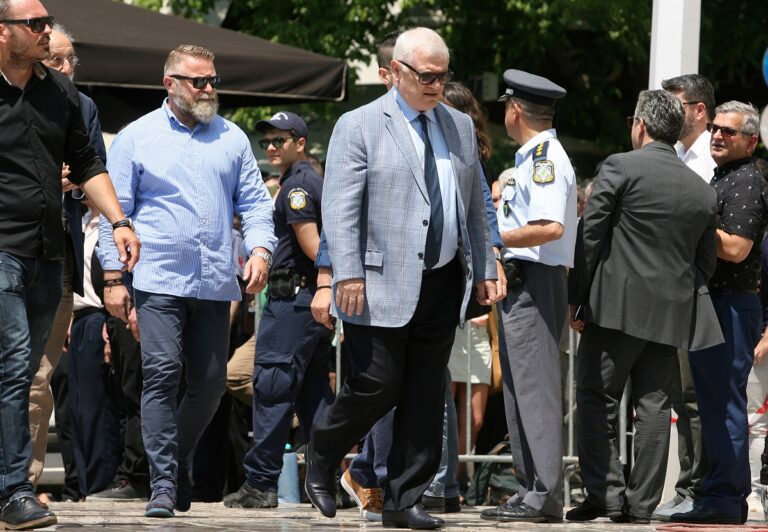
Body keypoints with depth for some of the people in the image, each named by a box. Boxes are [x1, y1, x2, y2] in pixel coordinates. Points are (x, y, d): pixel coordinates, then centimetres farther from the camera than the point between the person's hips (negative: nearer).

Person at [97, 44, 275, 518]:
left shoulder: (232, 138, 13)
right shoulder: (136, 137, 5)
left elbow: (255, 201, 14)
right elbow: (115, 209, 5)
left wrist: (260, 249, -5)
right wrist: (114, 277, -2)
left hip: (215, 283, 3)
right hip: (160, 280, -3)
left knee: (210, 383, 4)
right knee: (162, 376, -12)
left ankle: (177, 465, 25)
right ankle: (164, 484, -10)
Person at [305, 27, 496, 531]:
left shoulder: (460, 126, 14)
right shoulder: (359, 127, -3)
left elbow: (475, 205, 19)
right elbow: (340, 207, -9)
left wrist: (484, 270, 13)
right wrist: (349, 275, -17)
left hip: (444, 282, 6)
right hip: (385, 284, -5)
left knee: (426, 395, 5)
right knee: (378, 385, -7)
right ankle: (321, 459, 20)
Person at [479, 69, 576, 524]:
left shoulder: (545, 158, -13)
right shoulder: (533, 158, 19)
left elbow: (550, 227, -25)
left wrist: (494, 239, -18)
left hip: (535, 283, -11)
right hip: (519, 285, 11)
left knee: (535, 387, -11)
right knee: (520, 388, 12)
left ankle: (546, 495, -13)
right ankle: (533, 490, 15)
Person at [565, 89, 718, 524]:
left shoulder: (620, 167, -4)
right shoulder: (704, 191, 11)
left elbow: (591, 236, -7)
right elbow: (707, 263, 13)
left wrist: (577, 299, -2)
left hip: (618, 306, -5)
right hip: (673, 316, 5)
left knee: (597, 400, 2)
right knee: (654, 407, 6)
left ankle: (606, 494, -4)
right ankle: (642, 503, 6)